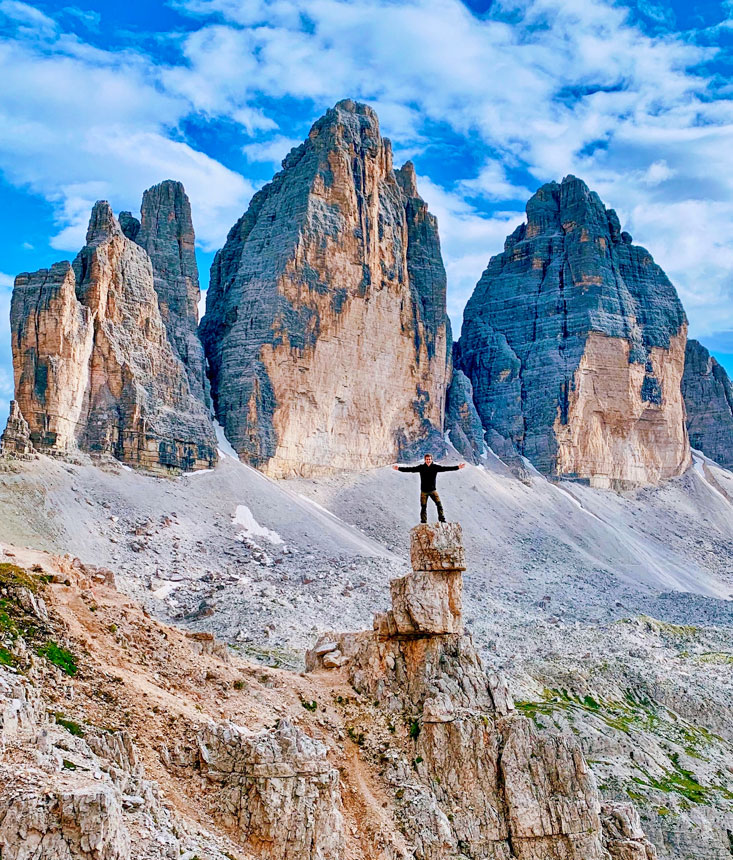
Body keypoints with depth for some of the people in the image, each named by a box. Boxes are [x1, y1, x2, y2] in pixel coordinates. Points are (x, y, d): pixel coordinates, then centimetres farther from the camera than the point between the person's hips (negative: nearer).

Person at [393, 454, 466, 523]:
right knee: (423, 507, 4)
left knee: (439, 505, -6)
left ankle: (442, 520, 3)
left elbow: (445, 468, -9)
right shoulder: (421, 467, -7)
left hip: (433, 490, 1)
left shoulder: (435, 467, -5)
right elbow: (410, 469, -10)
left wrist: (457, 467, -15)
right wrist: (399, 468, -18)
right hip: (424, 491, -1)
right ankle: (423, 522, 12)